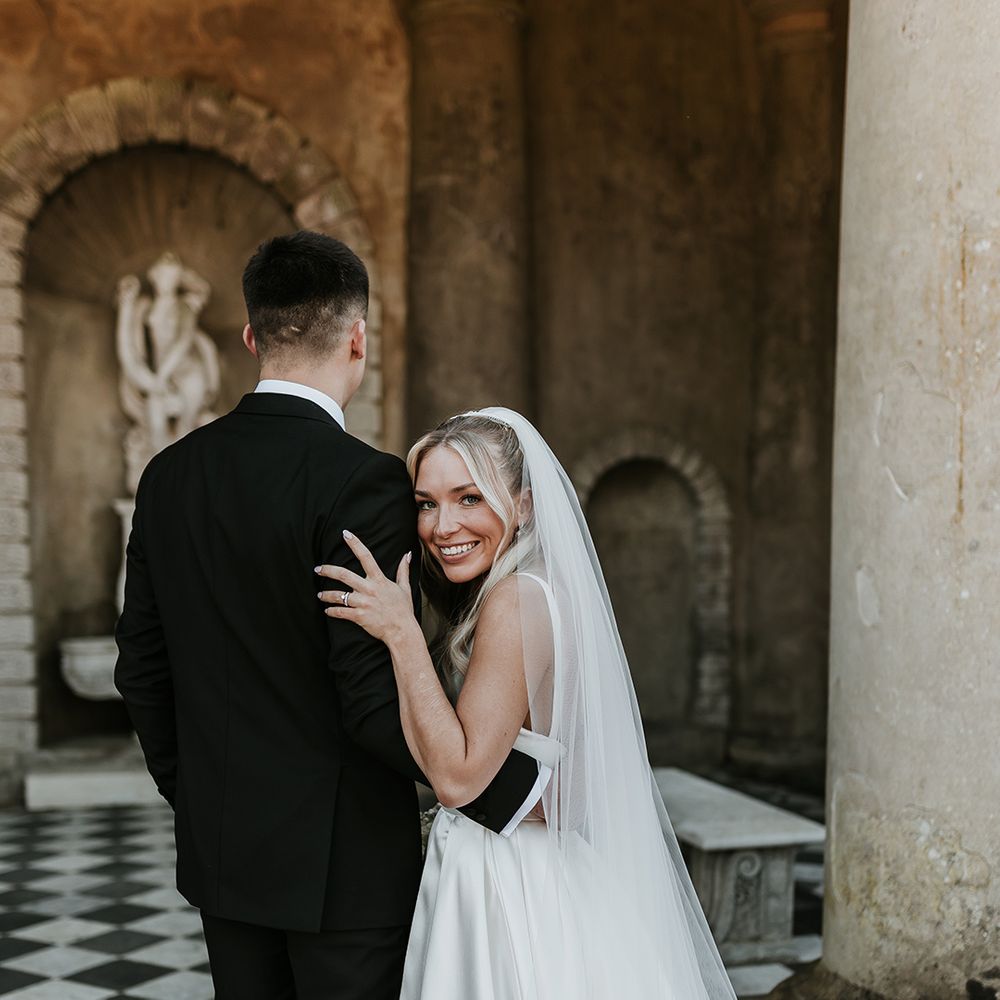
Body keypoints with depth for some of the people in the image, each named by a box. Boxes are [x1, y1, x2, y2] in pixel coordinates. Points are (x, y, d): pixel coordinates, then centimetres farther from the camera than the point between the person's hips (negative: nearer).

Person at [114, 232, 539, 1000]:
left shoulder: (170, 475, 2)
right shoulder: (364, 481, -18)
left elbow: (142, 668, 9)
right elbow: (376, 693, -22)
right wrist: (514, 790, -12)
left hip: (222, 851, 6)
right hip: (344, 859, -6)